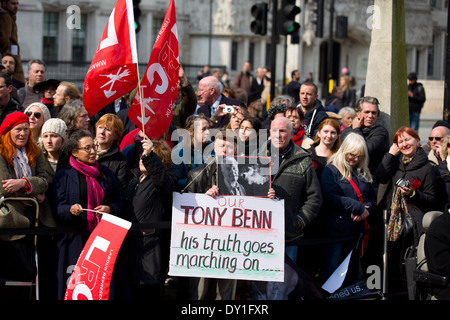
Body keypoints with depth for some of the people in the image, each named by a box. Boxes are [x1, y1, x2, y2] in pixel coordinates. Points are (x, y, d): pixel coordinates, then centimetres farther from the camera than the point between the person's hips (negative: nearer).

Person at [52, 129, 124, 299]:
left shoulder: (105, 173, 17)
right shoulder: (63, 175, 6)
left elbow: (119, 201, 17)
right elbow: (58, 208, 0)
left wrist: (110, 209, -5)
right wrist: (71, 210, -21)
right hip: (76, 239, -3)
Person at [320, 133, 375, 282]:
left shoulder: (363, 173, 15)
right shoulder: (332, 170, -5)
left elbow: (372, 196, 17)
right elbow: (331, 198, -17)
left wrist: (367, 210, -7)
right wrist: (359, 208, -16)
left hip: (355, 230, 6)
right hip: (335, 229, -6)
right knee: (331, 269, -6)